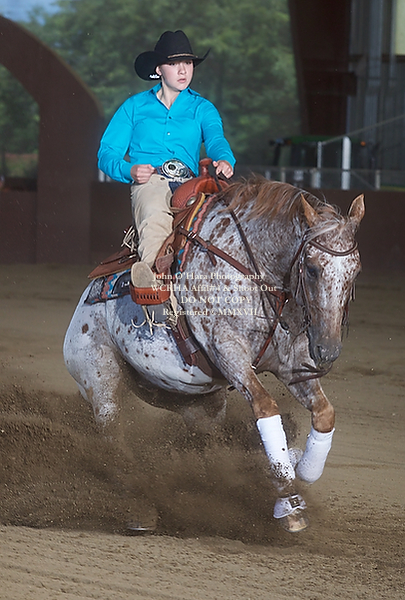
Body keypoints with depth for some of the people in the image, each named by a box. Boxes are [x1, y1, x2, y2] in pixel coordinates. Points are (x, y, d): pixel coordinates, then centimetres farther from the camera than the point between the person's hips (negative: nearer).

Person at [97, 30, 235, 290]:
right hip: (150, 180, -3)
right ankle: (149, 265, -65)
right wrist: (129, 170, -9)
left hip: (189, 183, 3)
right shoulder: (136, 106, 20)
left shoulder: (202, 108, 23)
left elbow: (215, 138, 2)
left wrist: (225, 160, -23)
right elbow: (107, 153, 14)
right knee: (155, 213, -39)